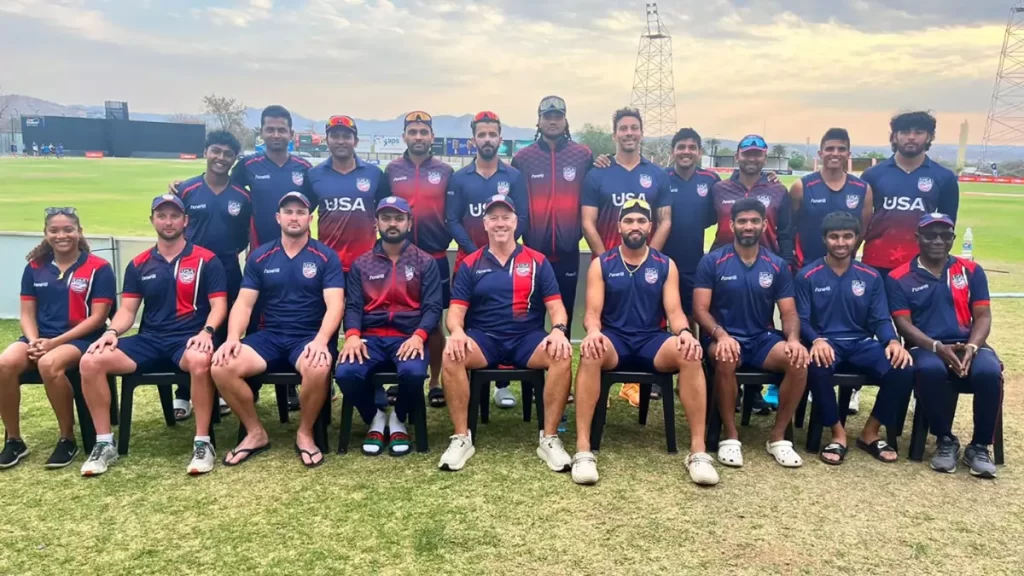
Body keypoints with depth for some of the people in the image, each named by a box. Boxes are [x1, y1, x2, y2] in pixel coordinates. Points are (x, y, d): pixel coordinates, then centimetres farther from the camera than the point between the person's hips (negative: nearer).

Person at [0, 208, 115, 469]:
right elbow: (27, 313, 11)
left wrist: (56, 341, -15)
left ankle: (67, 440, -16)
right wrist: (34, 341, -11)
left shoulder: (98, 268, -4)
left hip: (81, 338, -5)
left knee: (49, 364, -36)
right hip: (40, 338, 5)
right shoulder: (35, 267, 11)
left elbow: (97, 317, -8)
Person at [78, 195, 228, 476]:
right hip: (149, 340, 4)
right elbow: (127, 309, 11)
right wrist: (112, 331, -10)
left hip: (189, 339, -4)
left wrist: (206, 331, -23)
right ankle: (105, 443, -7)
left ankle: (202, 442, -27)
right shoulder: (138, 265, 14)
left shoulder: (206, 260, 2)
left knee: (199, 361, -41)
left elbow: (218, 305, -3)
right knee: (91, 361, -19)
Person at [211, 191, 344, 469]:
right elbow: (244, 303, 5)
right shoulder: (259, 257, 9)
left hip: (310, 337, -3)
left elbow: (335, 304, -10)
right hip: (270, 336, 3)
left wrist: (321, 340, -28)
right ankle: (256, 433, 0)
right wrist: (232, 338, -14)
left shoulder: (326, 256, 0)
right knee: (222, 366, -22)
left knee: (318, 369, -37)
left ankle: (305, 434, -7)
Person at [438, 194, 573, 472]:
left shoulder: (537, 261, 8)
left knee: (562, 355, -31)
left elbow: (555, 305, 3)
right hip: (484, 338, 0)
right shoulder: (470, 265, 8)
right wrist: (457, 331, -21)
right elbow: (456, 310, 3)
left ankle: (549, 439, -20)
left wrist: (558, 330, -19)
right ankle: (462, 439, -19)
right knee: (451, 355, -31)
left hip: (528, 338, 0)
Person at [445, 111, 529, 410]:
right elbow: (452, 220, 0)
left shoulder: (514, 177, 3)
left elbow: (522, 219, -1)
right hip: (469, 259, 1)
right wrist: (475, 251, -11)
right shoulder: (459, 178, 5)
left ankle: (502, 384, 11)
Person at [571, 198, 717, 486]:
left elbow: (674, 311, 1)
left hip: (653, 340, 1)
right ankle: (583, 449, -35)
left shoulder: (666, 265, 9)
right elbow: (592, 313, -3)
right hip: (614, 340, -1)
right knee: (590, 354, -37)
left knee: (690, 355, -31)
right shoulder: (601, 265, 5)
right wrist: (593, 331, -27)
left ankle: (698, 450, -26)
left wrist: (685, 331, -24)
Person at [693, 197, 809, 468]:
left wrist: (793, 339, -18)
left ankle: (778, 436, -9)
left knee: (799, 359, -26)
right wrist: (721, 335, -27)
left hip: (762, 339, 3)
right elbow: (700, 309, -7)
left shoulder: (777, 266, 6)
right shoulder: (712, 262, -3)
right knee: (725, 358, -37)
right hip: (726, 338, -3)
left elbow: (789, 312, 4)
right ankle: (730, 436, -18)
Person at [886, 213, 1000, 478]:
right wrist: (937, 347, -19)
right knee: (930, 370, -37)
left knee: (989, 371, -32)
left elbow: (983, 316, 5)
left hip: (969, 346, 2)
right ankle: (945, 440, -11)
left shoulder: (971, 271, 11)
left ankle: (979, 446, -10)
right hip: (926, 347, -2)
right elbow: (903, 324, -3)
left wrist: (971, 347, -15)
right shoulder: (899, 278, 3)